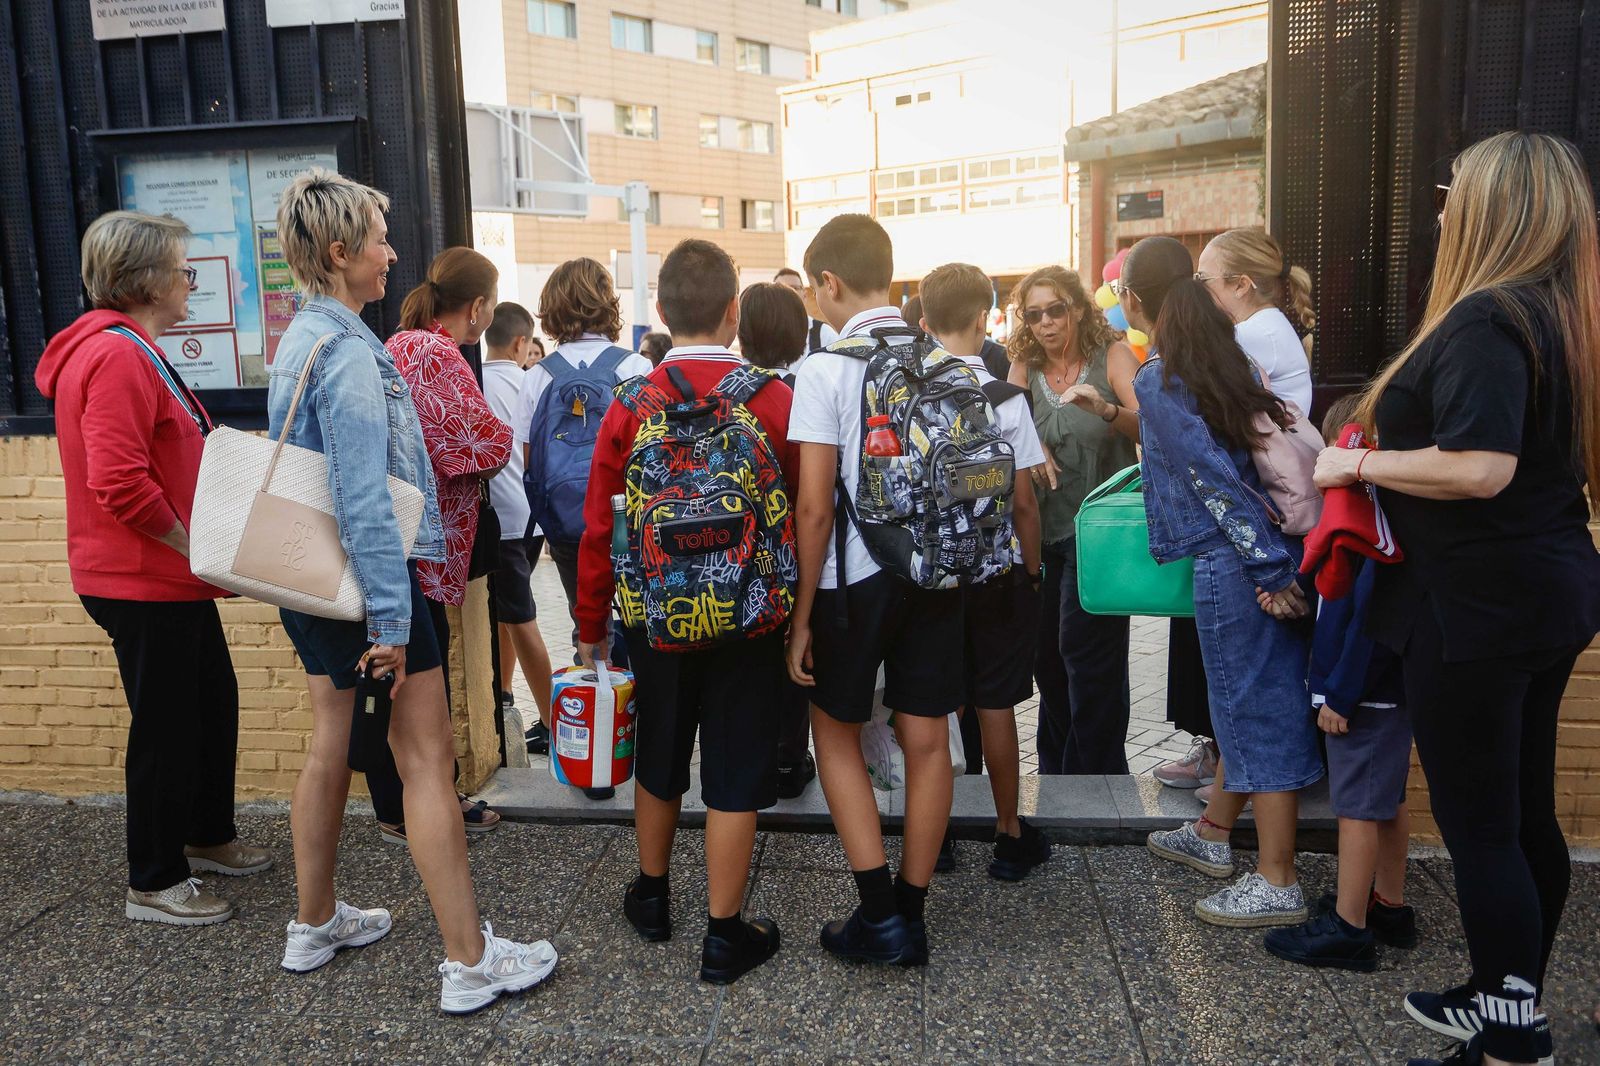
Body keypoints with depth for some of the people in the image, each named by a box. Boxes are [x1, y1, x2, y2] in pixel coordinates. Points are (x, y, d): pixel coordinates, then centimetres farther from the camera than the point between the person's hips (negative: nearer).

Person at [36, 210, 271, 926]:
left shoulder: (131, 351, 15)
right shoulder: (117, 356, -20)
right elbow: (120, 485, -28)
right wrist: (194, 547, -17)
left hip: (170, 578, 11)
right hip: (144, 585, -11)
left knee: (213, 702, 20)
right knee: (166, 726, 1)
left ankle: (208, 836, 38)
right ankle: (154, 883, 16)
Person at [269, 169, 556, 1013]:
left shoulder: (297, 341, 11)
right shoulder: (348, 352, -20)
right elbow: (365, 499, -24)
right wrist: (391, 619, -23)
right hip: (366, 583, -10)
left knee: (329, 744, 19)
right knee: (425, 760, -4)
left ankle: (315, 924, 33)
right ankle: (469, 961, 3)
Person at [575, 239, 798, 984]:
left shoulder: (632, 405, -7)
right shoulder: (773, 399, -12)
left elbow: (599, 527, -3)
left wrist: (591, 627, 8)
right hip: (748, 618, -2)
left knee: (659, 760, 21)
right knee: (735, 774, 9)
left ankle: (651, 896, 39)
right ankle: (725, 936, 18)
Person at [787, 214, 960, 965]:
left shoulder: (826, 369, -12)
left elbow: (814, 507, -15)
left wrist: (801, 614, -8)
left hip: (855, 577, -4)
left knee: (836, 732, 13)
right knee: (926, 740, 10)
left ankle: (879, 913, 9)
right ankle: (911, 915, 22)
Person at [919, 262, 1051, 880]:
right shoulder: (1006, 399, -11)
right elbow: (1023, 503, -9)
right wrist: (1032, 570, 5)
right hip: (994, 570, -2)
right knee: (995, 707, 8)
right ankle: (1010, 836, 20)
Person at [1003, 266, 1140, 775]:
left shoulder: (1112, 355, -4)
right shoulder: (1025, 367, 9)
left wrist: (1106, 409, -34)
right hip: (1043, 528, 5)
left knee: (1085, 651, -6)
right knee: (1047, 654, 12)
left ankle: (1097, 770, 9)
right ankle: (1058, 774, 28)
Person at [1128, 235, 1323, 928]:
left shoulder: (1157, 379, -13)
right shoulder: (1217, 356, 11)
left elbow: (1216, 479, -19)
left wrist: (1270, 571, -17)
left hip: (1230, 564, -9)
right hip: (1264, 556, 9)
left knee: (1257, 711, -1)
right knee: (1246, 700, 18)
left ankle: (1277, 885, 9)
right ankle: (1212, 836, 36)